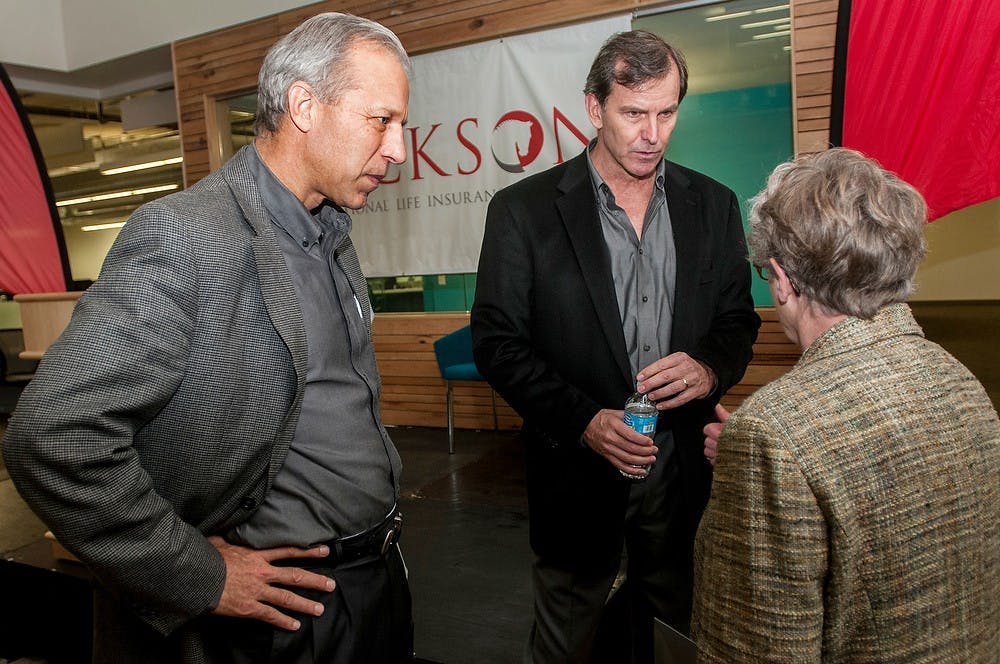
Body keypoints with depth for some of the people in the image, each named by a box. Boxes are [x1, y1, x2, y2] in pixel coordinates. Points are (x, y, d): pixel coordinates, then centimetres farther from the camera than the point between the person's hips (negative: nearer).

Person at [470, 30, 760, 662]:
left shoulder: (713, 205, 2)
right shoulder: (524, 209, -9)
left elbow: (738, 317, 9)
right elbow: (497, 342, -9)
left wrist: (711, 368, -14)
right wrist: (583, 420, -20)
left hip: (686, 470, 3)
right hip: (577, 472, -2)